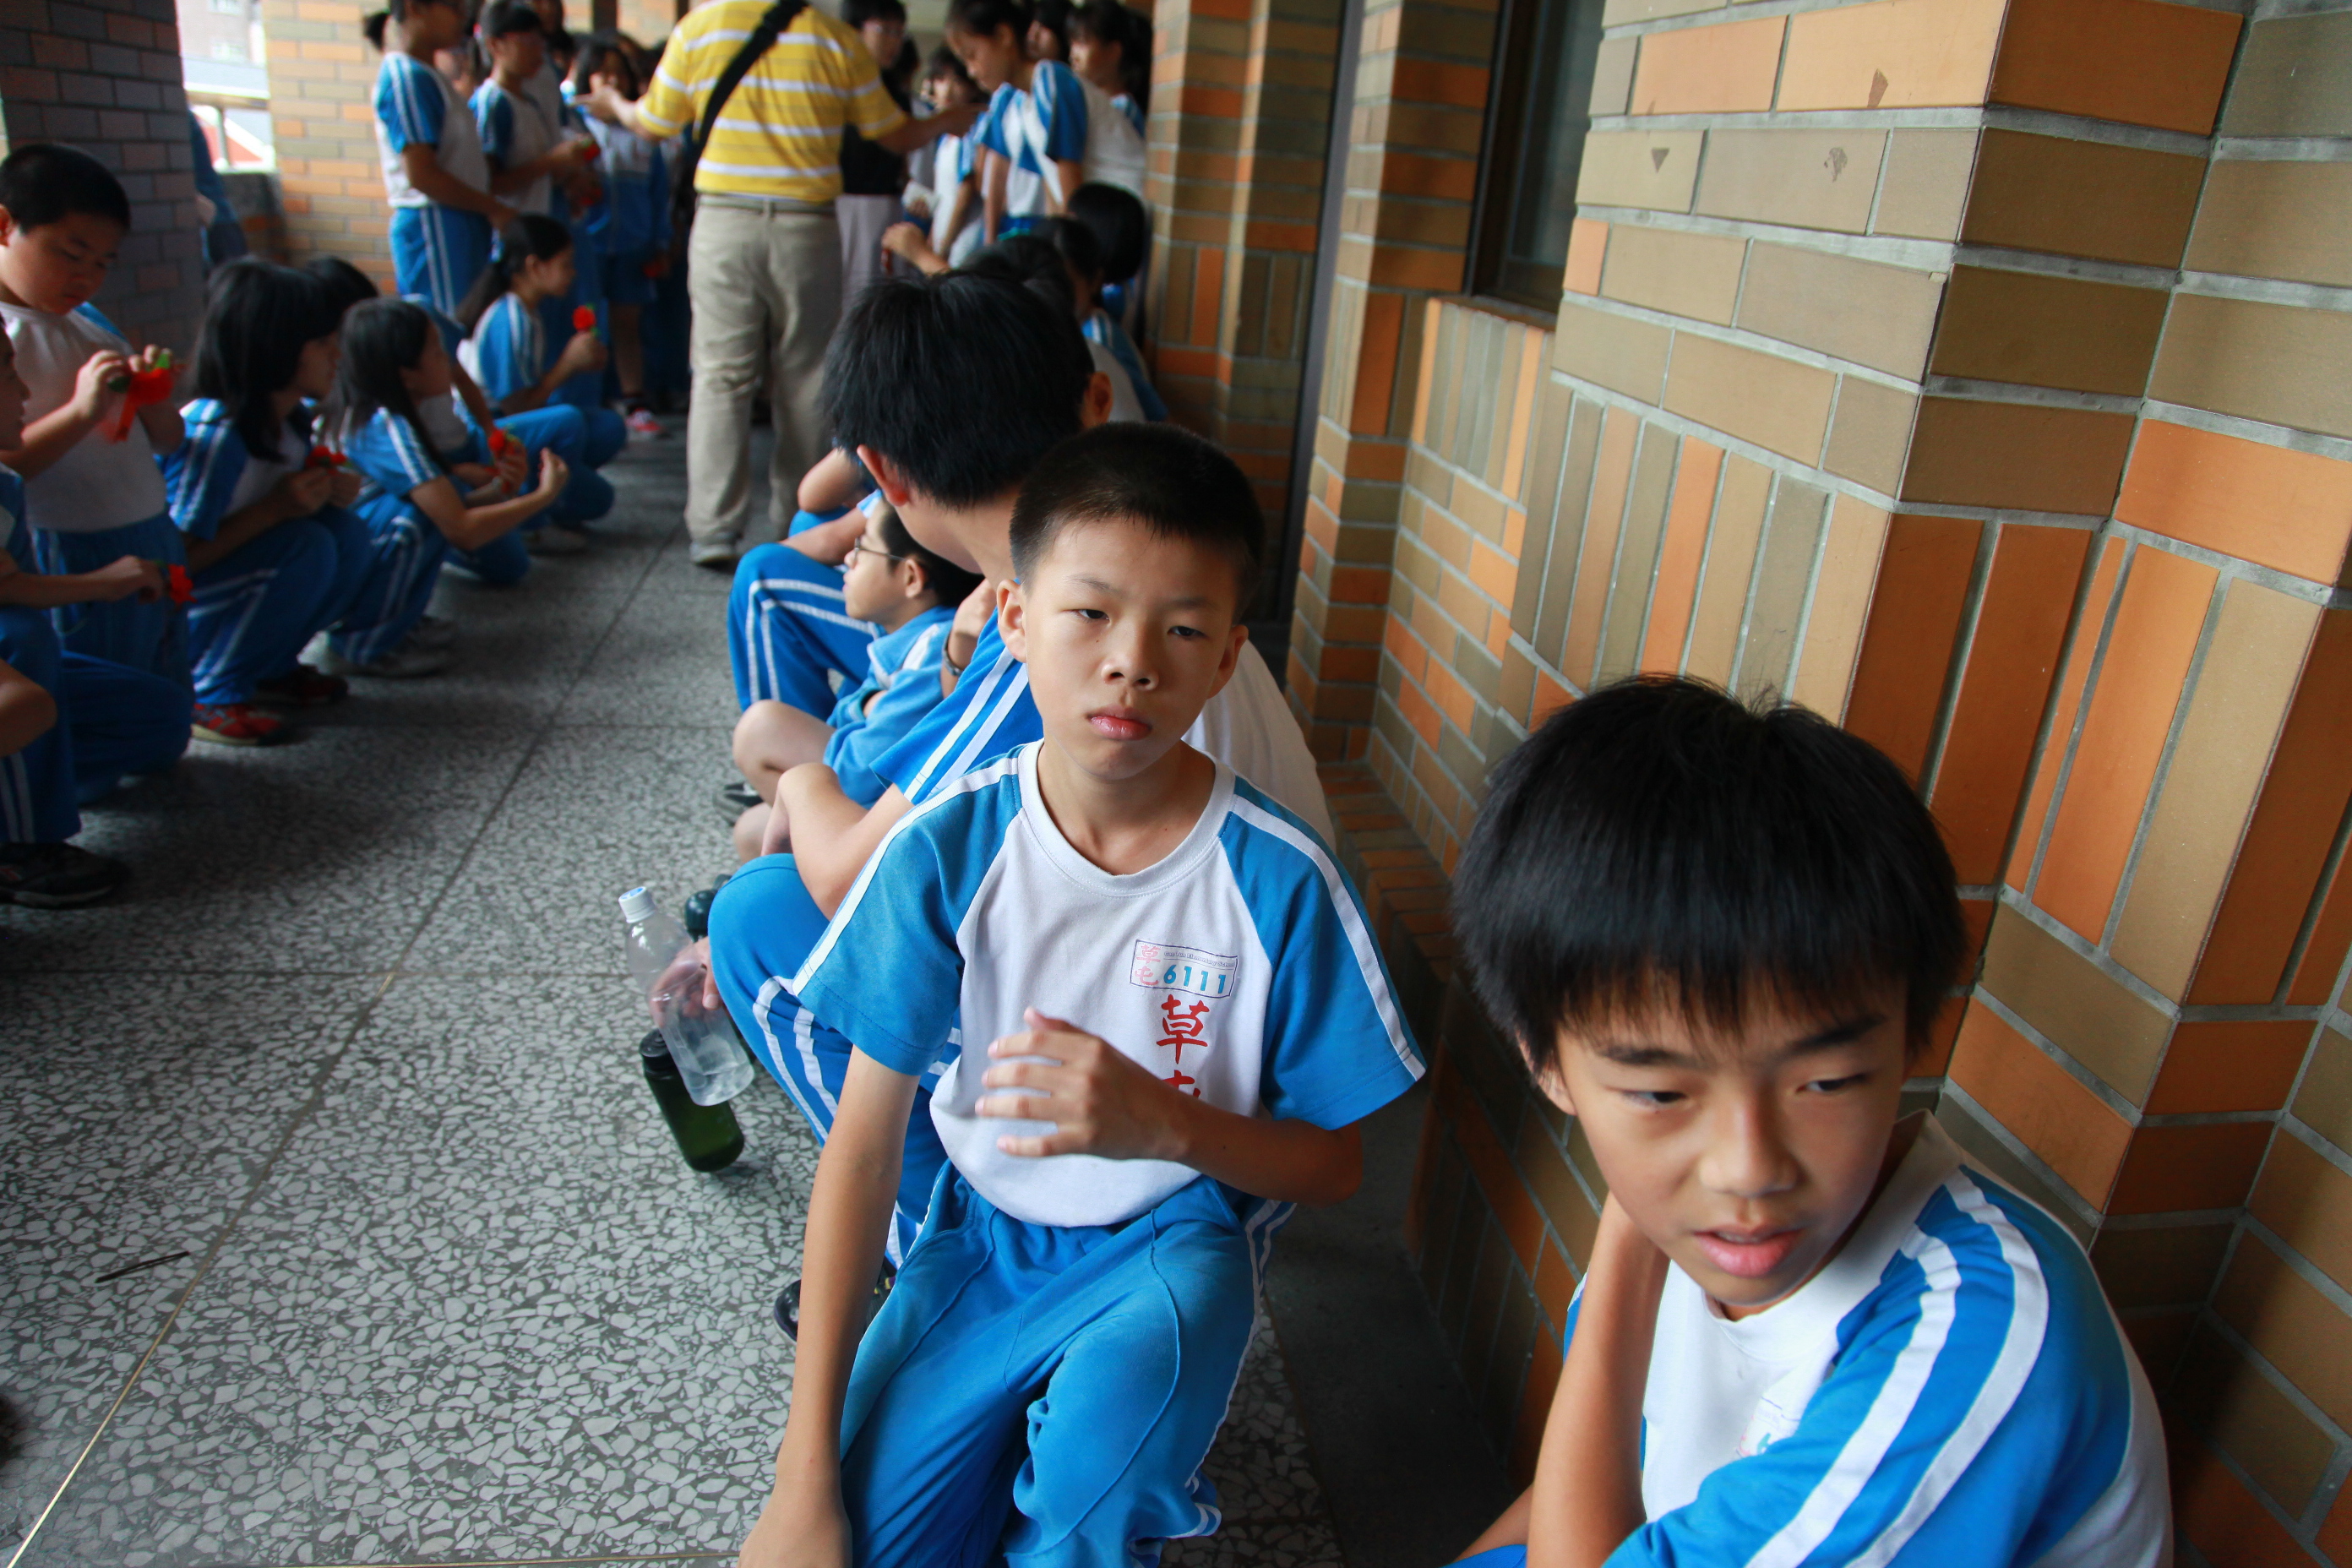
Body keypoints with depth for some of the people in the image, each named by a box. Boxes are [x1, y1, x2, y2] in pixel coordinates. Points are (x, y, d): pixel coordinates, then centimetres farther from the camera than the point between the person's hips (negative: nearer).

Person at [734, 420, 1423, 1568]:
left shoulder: (1278, 877, -18)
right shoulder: (946, 848, -14)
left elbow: (1333, 1166, -7)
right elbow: (863, 1141, -9)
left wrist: (1163, 1122, -29)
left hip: (1173, 1235, -1)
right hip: (983, 1225, 1)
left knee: (1120, 1385, -32)